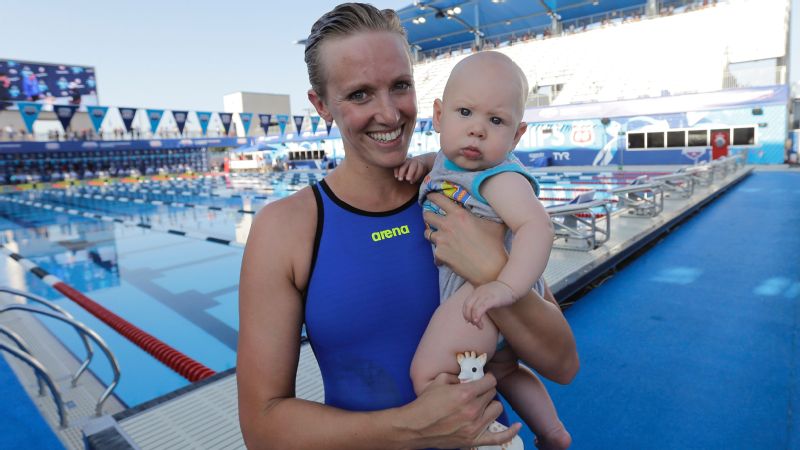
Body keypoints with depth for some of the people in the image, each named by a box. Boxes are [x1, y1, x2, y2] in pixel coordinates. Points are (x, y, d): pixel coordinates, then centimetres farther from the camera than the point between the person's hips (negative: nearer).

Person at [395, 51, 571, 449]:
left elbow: (537, 225, -34)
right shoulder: (451, 161, 3)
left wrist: (507, 286, -46)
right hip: (464, 285, 10)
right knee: (503, 370, 30)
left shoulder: (501, 178, -21)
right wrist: (420, 161, 6)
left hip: (485, 290, -10)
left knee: (428, 374, -17)